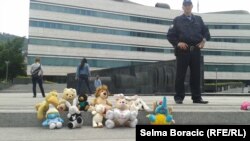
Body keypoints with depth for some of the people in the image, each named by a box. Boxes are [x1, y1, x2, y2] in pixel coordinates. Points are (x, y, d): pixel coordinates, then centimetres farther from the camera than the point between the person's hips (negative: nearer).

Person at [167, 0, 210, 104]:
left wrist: (203, 40, 1)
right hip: (182, 51, -3)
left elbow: (206, 32, 20)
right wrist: (177, 43, -12)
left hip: (195, 51, 3)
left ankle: (197, 97, 12)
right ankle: (179, 97, 5)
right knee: (180, 75, -1)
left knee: (196, 75, 5)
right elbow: (170, 35, 3)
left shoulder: (198, 19, 16)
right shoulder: (177, 20, 7)